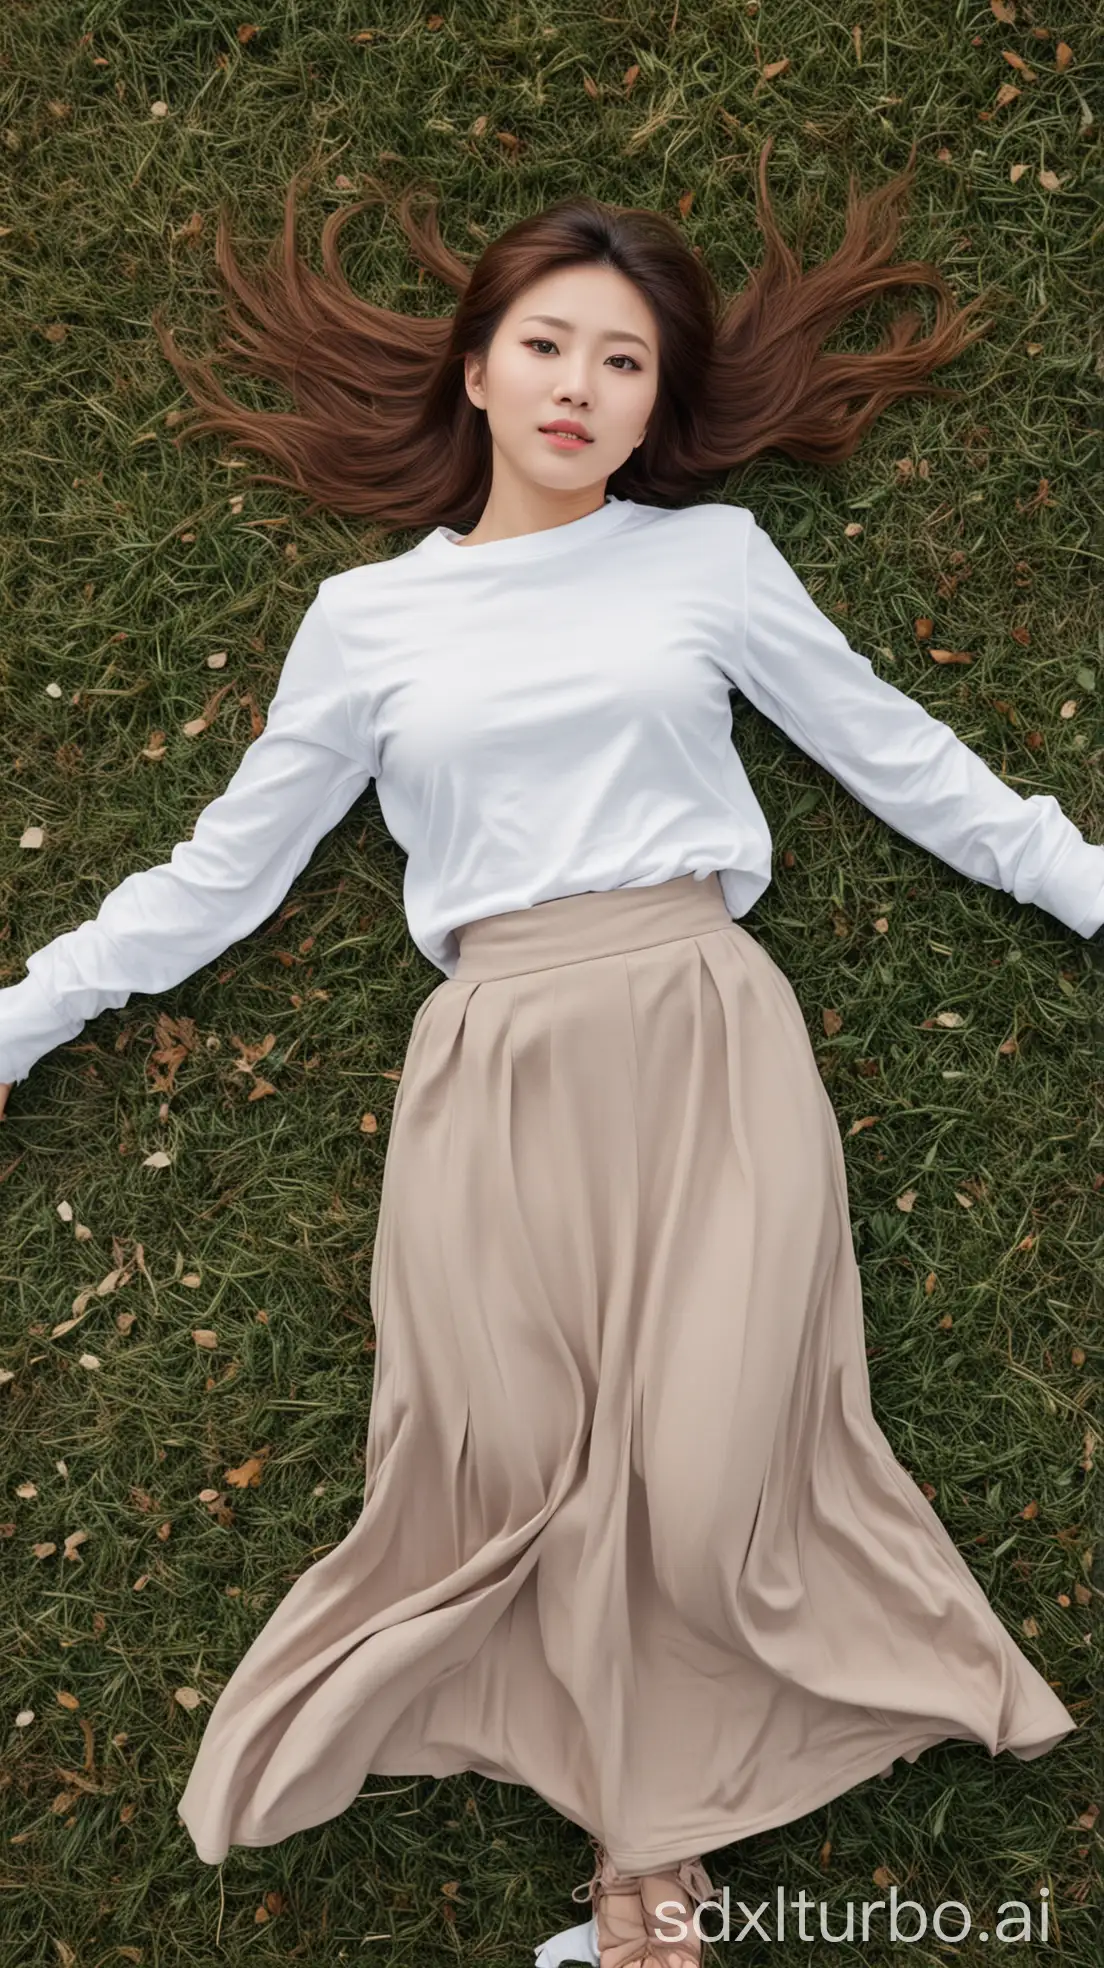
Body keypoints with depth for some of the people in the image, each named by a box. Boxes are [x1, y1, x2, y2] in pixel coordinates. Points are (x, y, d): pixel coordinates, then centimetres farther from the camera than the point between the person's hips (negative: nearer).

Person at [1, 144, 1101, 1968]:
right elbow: (225, 866, 19)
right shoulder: (369, 615, 14)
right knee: (511, 1477, -12)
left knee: (710, 1488, -14)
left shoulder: (712, 555, 13)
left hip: (704, 1019, 0)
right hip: (492, 1064, 1)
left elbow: (901, 757, 18)